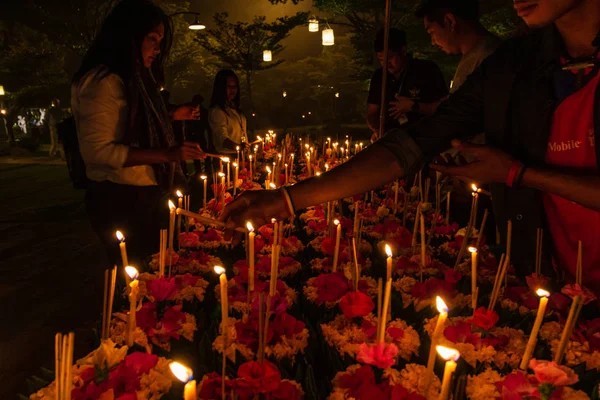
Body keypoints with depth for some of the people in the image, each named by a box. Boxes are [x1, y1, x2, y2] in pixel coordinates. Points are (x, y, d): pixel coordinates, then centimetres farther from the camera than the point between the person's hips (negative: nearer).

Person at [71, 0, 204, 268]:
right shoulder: (104, 81, -15)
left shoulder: (133, 79, 15)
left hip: (141, 195, 10)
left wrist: (172, 116, 22)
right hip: (121, 199, -9)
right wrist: (165, 154, -26)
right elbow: (97, 150, -23)